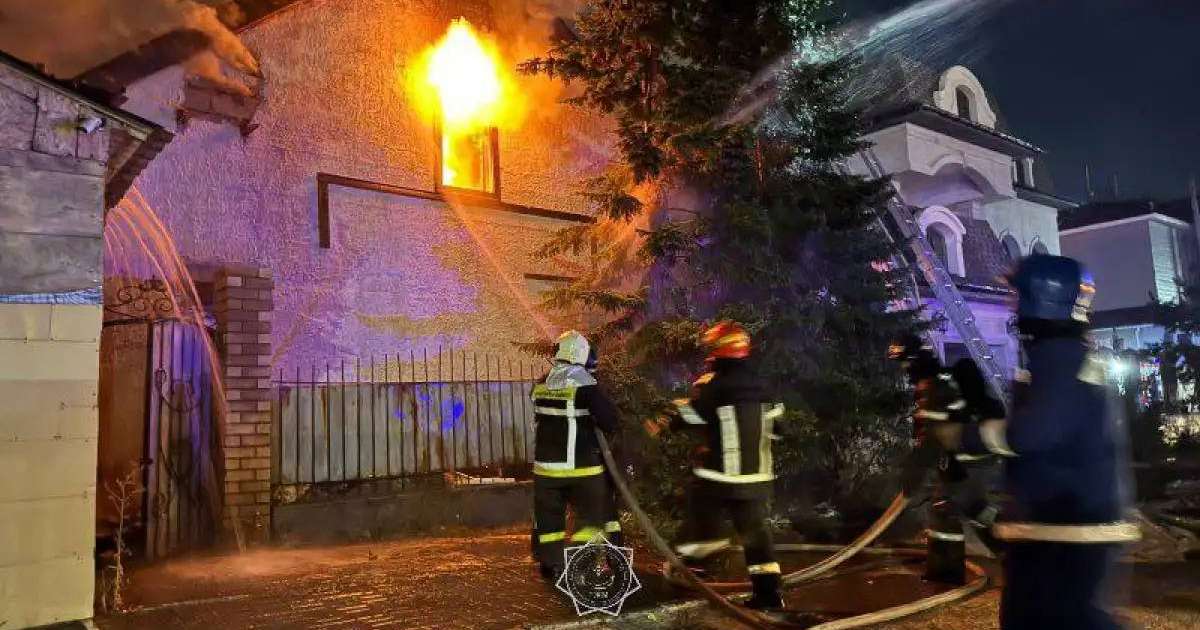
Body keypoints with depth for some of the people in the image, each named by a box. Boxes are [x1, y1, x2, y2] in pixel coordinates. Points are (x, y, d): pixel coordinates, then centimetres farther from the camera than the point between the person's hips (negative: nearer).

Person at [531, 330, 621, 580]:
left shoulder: (541, 385, 2)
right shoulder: (585, 384, -14)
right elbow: (609, 420, -14)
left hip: (546, 465, 5)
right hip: (582, 466, -5)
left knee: (549, 514, 15)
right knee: (592, 513, 8)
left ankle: (551, 564, 23)